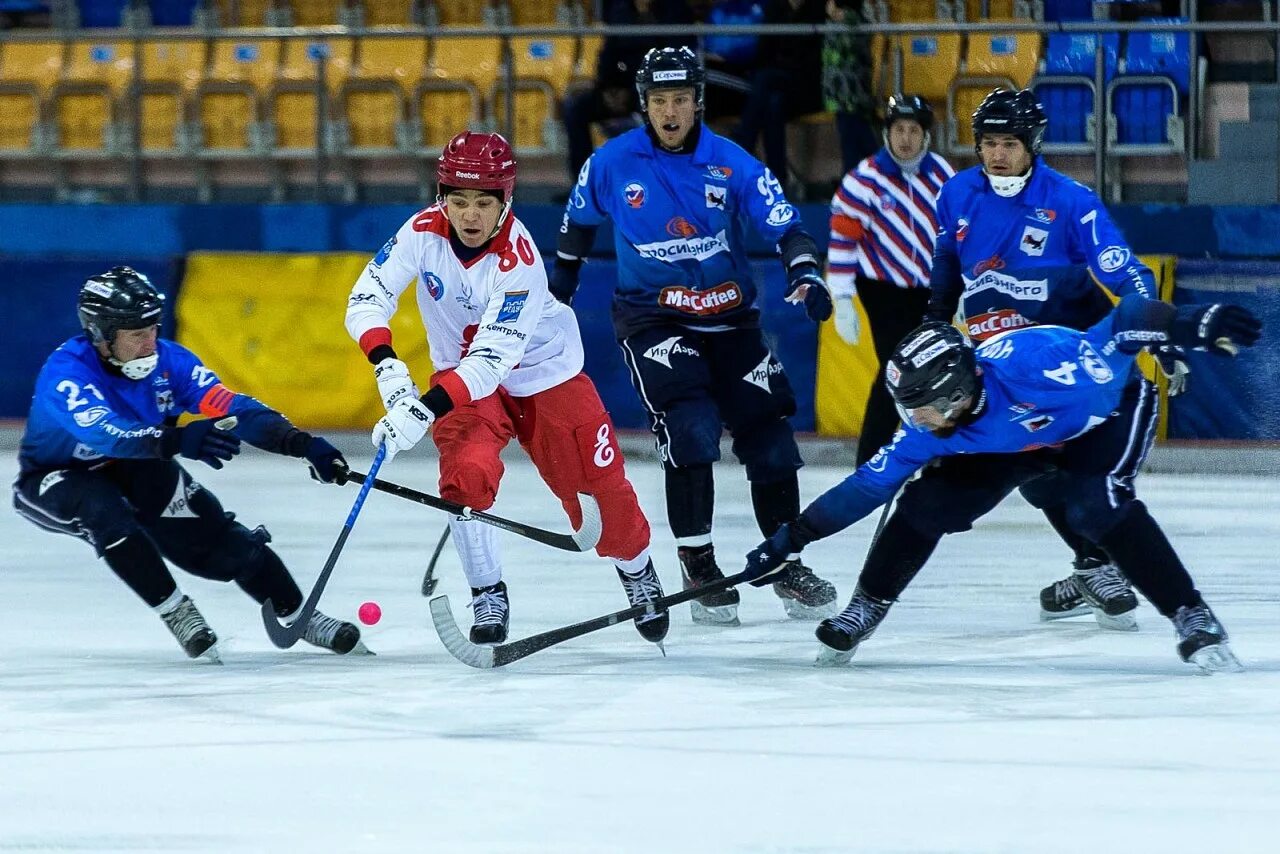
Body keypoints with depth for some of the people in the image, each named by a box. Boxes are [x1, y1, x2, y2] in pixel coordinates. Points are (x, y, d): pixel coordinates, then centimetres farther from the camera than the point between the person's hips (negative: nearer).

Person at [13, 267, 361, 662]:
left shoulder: (167, 360, -17)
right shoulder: (64, 373, -33)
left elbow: (231, 408, -24)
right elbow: (107, 434, -49)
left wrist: (303, 443, -38)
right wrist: (178, 440, -66)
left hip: (135, 472, 5)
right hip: (55, 480, -5)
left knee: (216, 535, -5)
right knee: (105, 512, -36)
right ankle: (176, 613, -21)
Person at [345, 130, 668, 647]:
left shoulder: (519, 261, -33)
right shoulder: (424, 232, -21)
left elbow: (493, 357, -38)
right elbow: (368, 297, -18)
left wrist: (426, 410, -46)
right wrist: (388, 367, -35)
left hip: (542, 370, -2)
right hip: (462, 371, 2)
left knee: (597, 485, 0)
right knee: (466, 474, -24)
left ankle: (637, 570, 32)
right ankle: (488, 599, -6)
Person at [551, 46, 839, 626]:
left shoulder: (731, 164, -7)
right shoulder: (612, 164, -6)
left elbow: (783, 225, -11)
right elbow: (578, 219, 12)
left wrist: (805, 272, -30)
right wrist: (559, 285, 22)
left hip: (728, 317, 2)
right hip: (651, 319, -2)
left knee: (770, 440, 2)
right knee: (691, 433, -22)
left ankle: (787, 564, 20)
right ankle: (698, 567, -9)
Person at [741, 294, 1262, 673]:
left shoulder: (1026, 361, -43)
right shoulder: (929, 431, -24)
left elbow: (1124, 327, -43)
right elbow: (868, 486, -15)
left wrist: (1190, 326, -54)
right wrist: (789, 540, -15)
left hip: (1094, 422, -5)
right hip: (1010, 444, 5)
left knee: (1099, 506, -31)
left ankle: (1192, 618, -25)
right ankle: (868, 607, 11)